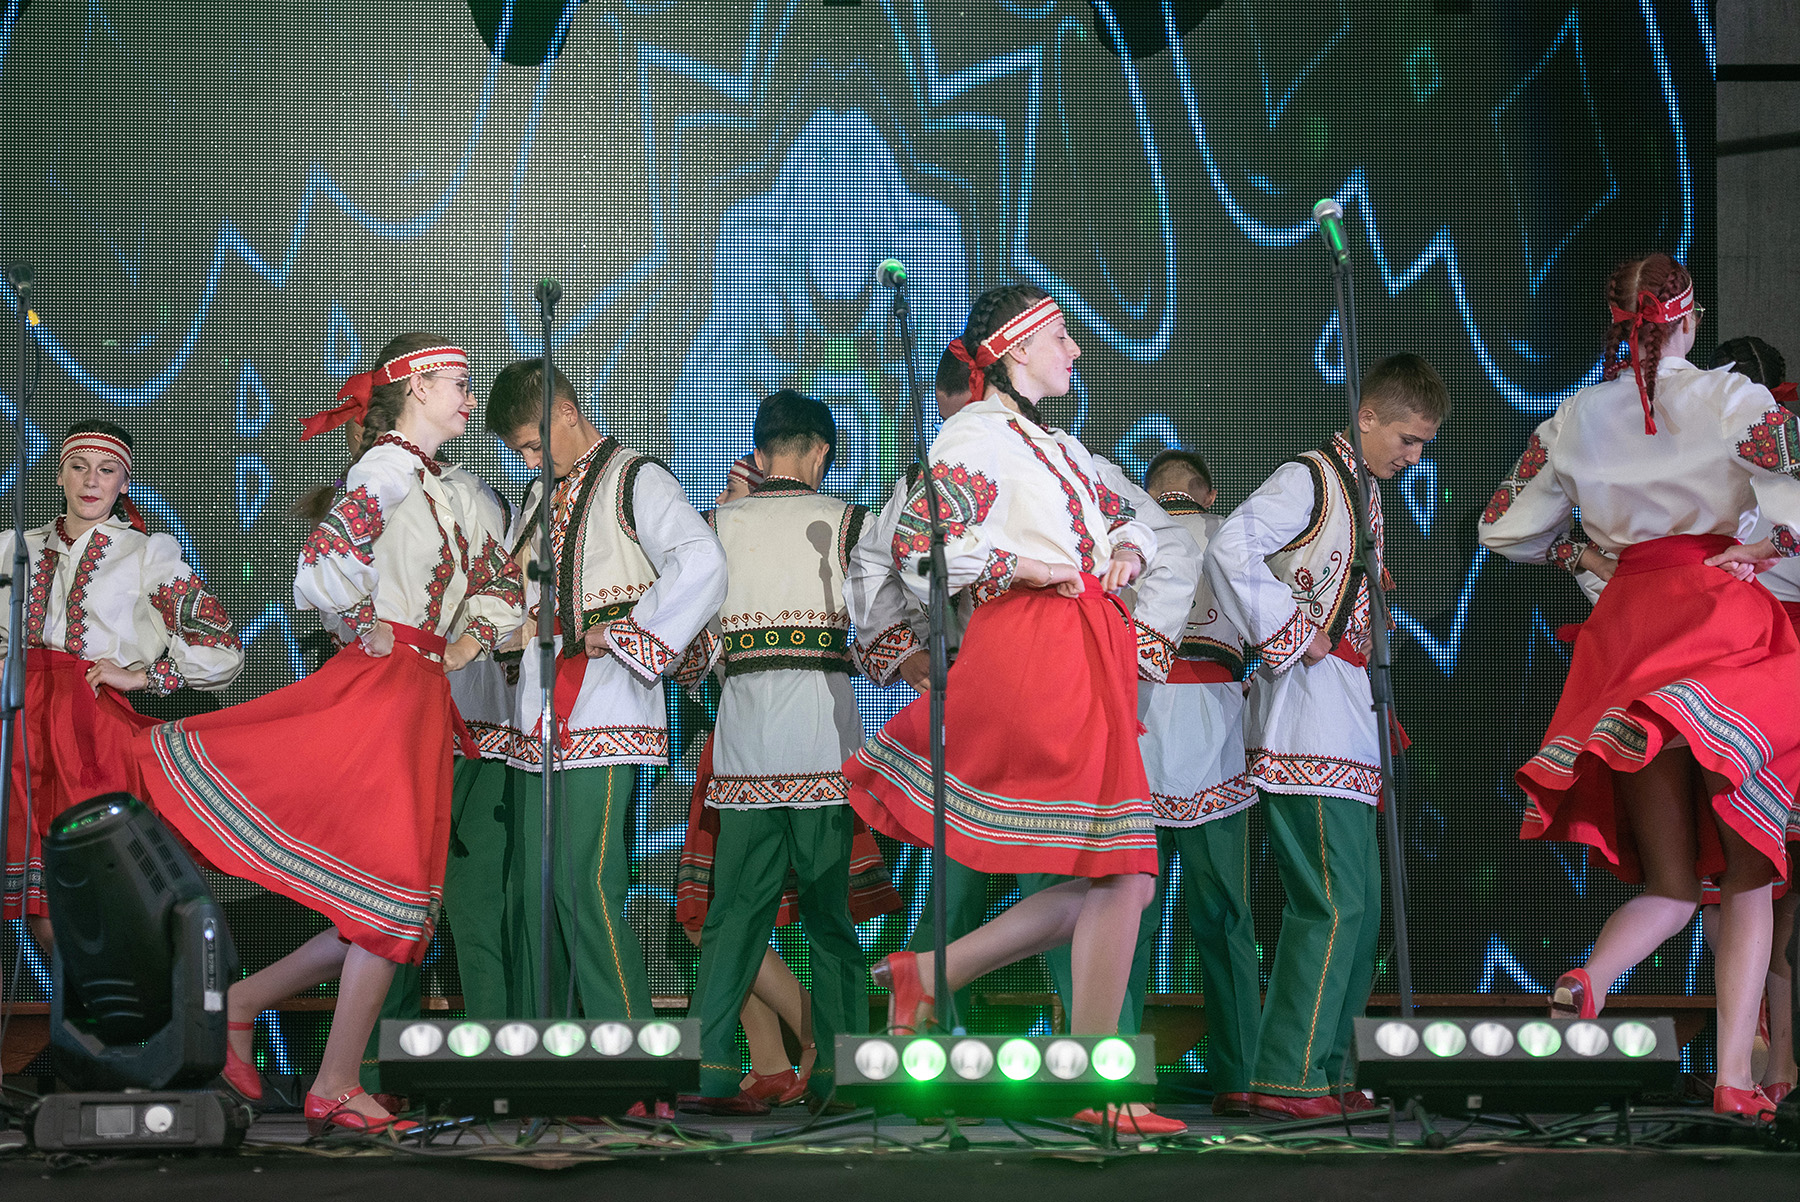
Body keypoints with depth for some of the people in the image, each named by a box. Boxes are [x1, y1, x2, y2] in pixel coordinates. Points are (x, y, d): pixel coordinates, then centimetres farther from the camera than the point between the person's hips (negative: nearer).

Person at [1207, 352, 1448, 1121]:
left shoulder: (1364, 495, 21)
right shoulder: (1309, 480, -8)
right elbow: (1230, 549, -24)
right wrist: (1290, 637, -18)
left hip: (1343, 724, 10)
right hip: (1305, 718, -10)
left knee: (1358, 905, 10)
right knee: (1333, 902, -14)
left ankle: (1325, 1072, 15)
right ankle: (1287, 1080, -13)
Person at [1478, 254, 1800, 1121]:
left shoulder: (1577, 417, 8)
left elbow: (1504, 529, 14)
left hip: (1627, 627, 3)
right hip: (1722, 621, -3)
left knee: (1669, 880, 9)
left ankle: (1588, 980, -24)